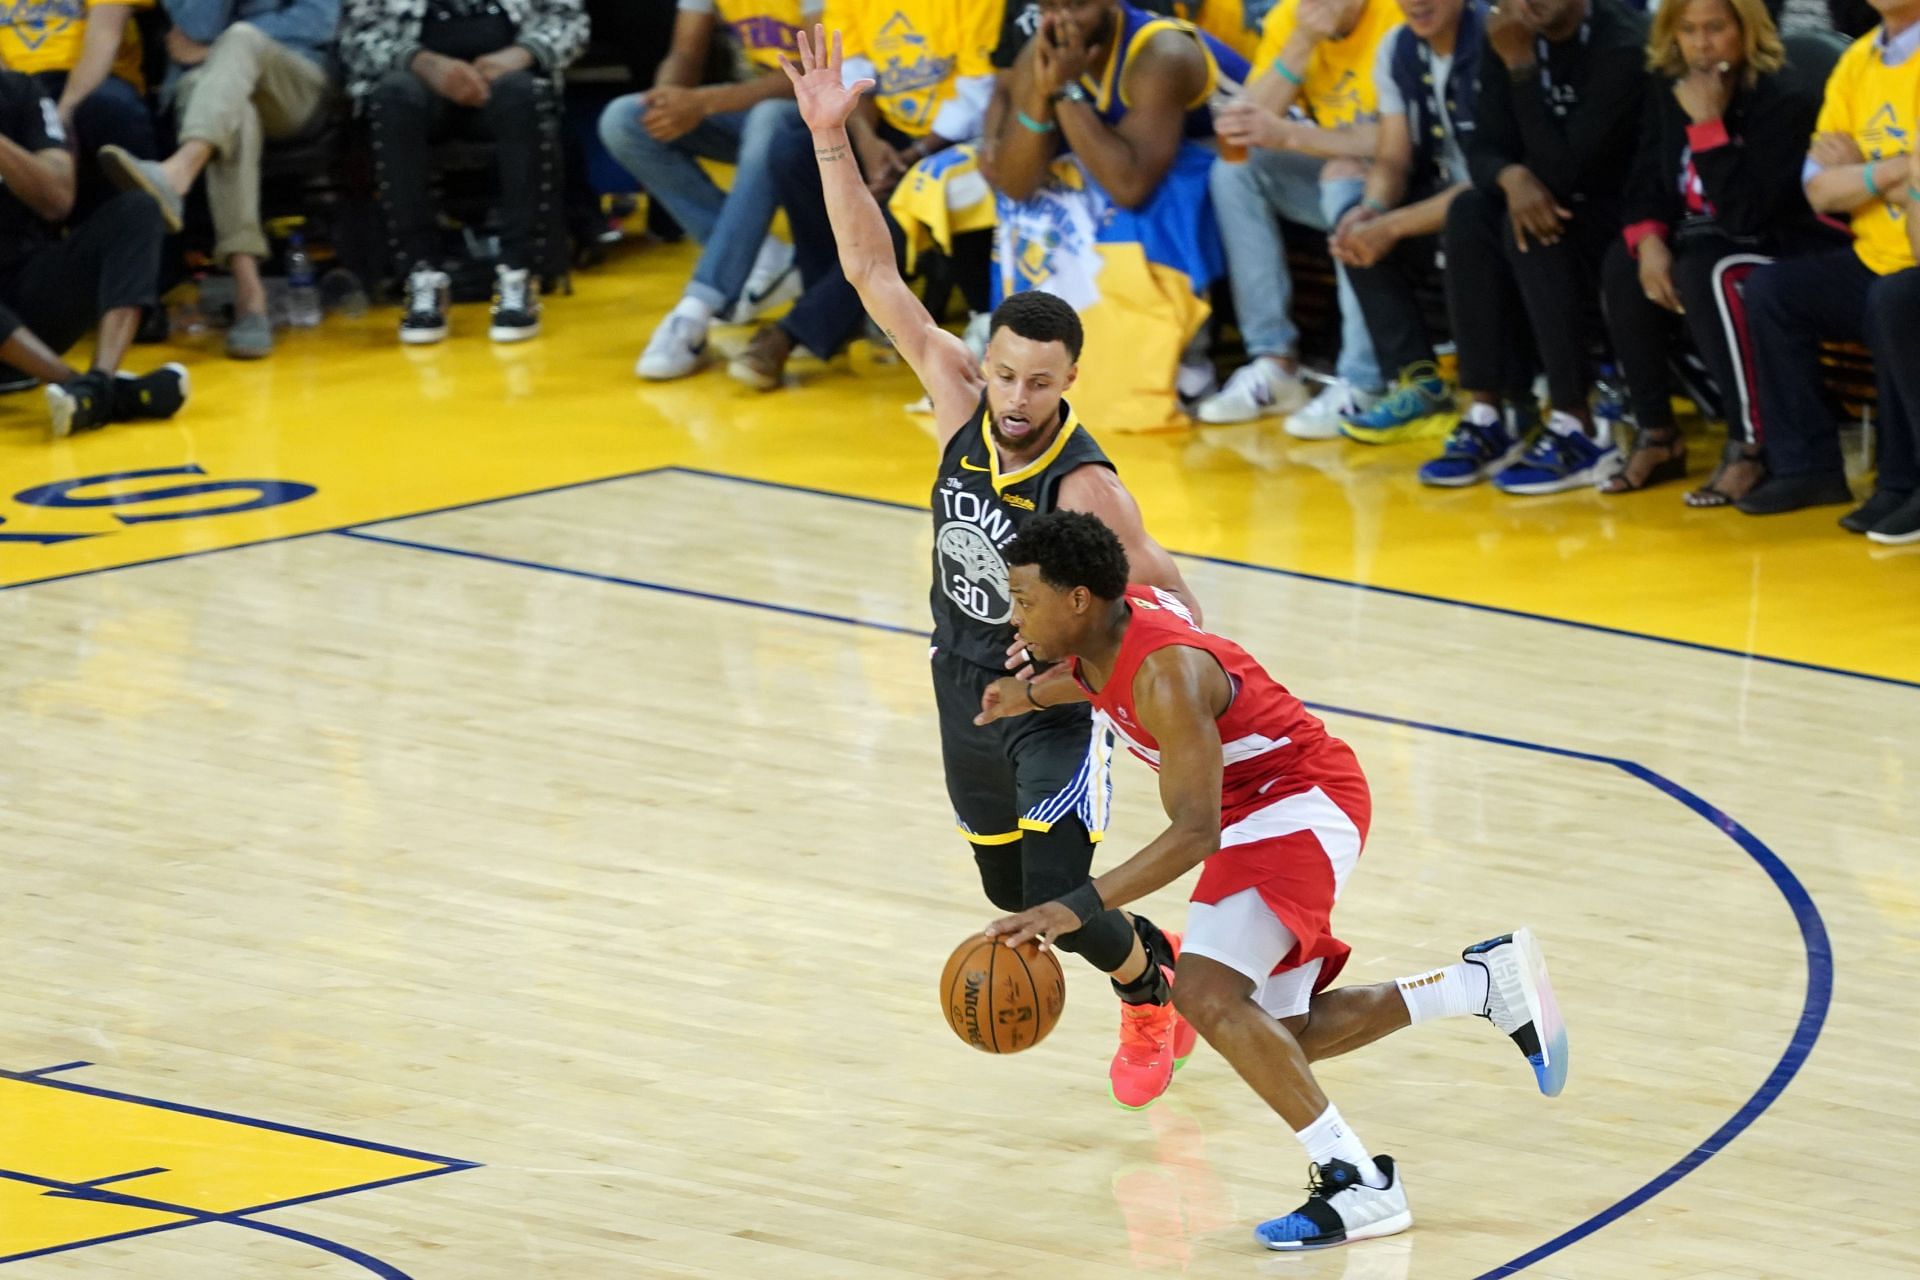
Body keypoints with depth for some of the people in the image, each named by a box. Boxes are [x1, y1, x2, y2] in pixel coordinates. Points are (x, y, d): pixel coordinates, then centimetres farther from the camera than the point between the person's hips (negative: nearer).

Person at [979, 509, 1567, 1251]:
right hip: (1252, 810, 10)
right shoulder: (1103, 631, -6)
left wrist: (1076, 909, -43)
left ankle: (1359, 1185, -22)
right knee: (1281, 1039, 12)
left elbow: (1195, 833, -37)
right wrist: (1034, 694, 26)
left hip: (1303, 804, -10)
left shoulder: (1166, 675, -32)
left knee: (1205, 994, -27)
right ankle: (1488, 982, 24)